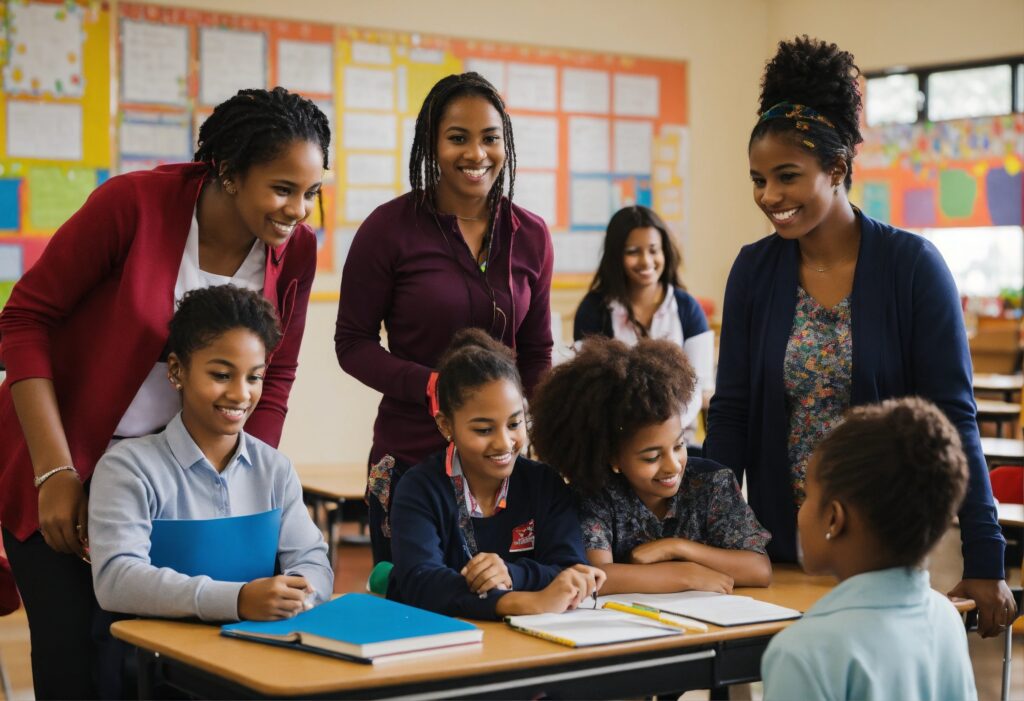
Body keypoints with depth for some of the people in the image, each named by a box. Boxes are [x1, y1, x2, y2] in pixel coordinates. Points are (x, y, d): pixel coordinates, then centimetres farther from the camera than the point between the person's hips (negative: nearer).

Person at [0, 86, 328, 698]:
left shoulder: (295, 250, -8)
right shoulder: (134, 203, -21)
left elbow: (273, 382, 3)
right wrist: (55, 471, -17)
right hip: (63, 457, -3)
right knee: (75, 651, -2)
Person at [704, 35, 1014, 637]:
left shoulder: (912, 265, -10)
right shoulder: (755, 270, -1)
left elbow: (952, 419, -11)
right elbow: (731, 412, 1)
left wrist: (985, 561, -13)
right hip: (780, 543, 3)